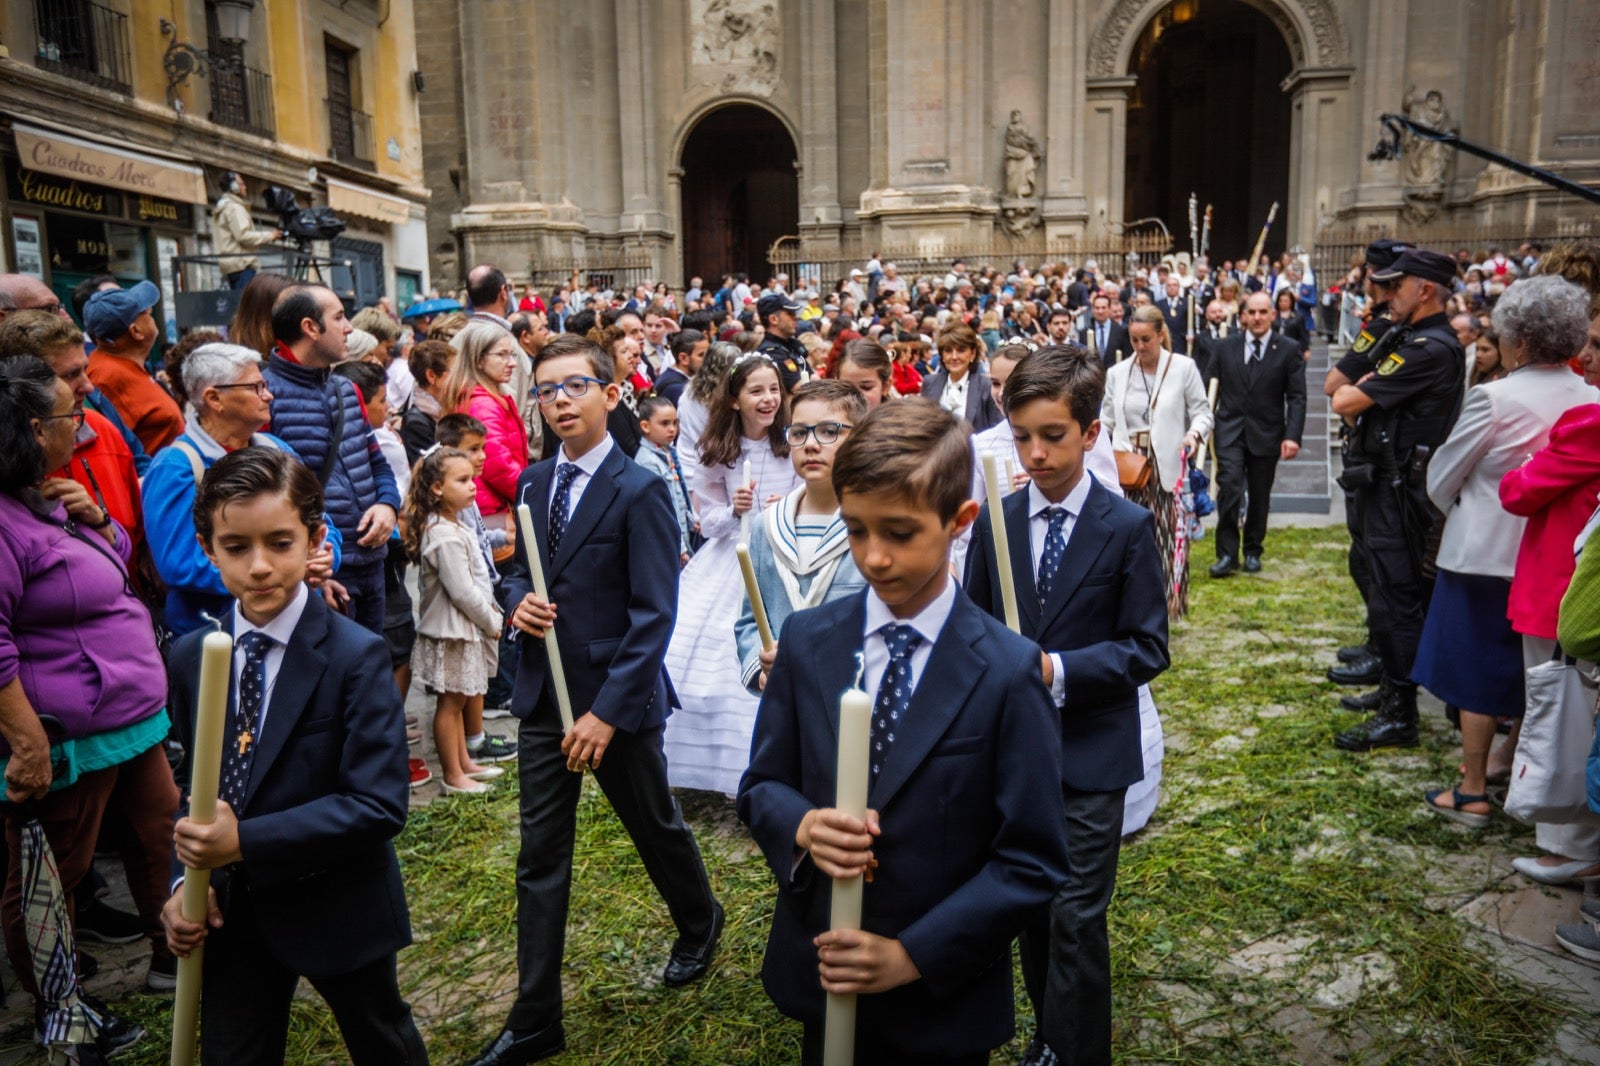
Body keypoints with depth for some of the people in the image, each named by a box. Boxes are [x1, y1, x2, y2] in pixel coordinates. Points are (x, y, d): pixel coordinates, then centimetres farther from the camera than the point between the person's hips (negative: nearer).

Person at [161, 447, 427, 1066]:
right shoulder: (192, 656, -3)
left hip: (338, 911, -4)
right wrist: (186, 881, -5)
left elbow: (380, 805, -24)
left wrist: (247, 843, -27)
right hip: (233, 912, 4)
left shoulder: (356, 657, -21)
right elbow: (193, 783, 8)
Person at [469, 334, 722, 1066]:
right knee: (539, 860, 8)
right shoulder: (533, 482, 4)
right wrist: (518, 600, -7)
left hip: (615, 700, -5)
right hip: (542, 697, 5)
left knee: (655, 828, 18)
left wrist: (607, 712, -21)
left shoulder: (640, 491, -15)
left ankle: (699, 923, 48)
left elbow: (654, 616, -17)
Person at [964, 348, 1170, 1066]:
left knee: (1076, 919, -1)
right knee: (1033, 911, 16)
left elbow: (1148, 648, -9)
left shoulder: (1128, 527, -8)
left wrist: (1058, 669, -21)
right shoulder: (994, 523, 1)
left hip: (1091, 755, -4)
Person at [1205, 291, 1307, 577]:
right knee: (1229, 490, -13)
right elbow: (1213, 390, 6)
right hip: (1230, 431, 0)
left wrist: (1293, 436, -14)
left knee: (1260, 497, 9)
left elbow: (1297, 397, -4)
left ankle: (1253, 551, 25)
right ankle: (1227, 554, -5)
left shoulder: (1289, 348, -1)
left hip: (1266, 433, 0)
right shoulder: (1226, 347, 4)